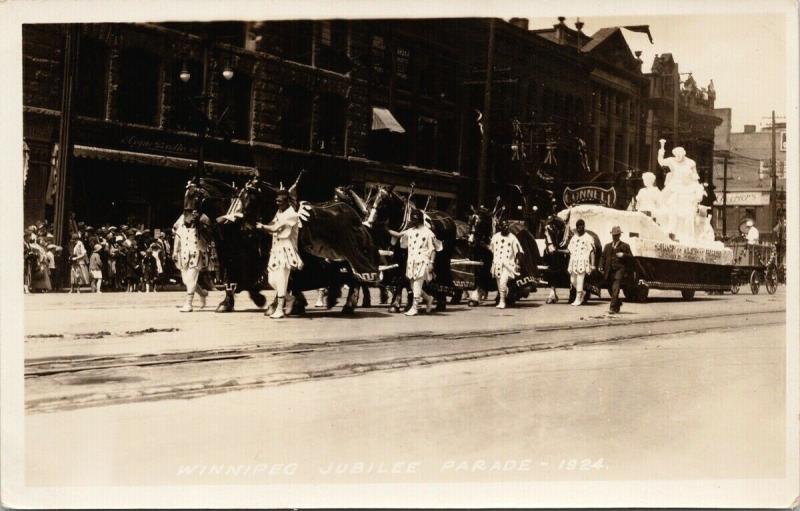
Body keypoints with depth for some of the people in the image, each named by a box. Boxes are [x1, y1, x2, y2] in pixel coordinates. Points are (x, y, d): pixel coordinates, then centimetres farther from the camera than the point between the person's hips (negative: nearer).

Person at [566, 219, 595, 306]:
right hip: (573, 262, 6)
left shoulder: (588, 238, -1)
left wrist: (592, 265, -8)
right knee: (573, 280, 8)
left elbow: (592, 252, -3)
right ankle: (582, 294, 29)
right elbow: (570, 250, 19)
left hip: (583, 262, -6)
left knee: (580, 280, -10)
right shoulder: (574, 238, 15)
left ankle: (578, 299, -4)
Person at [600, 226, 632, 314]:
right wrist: (601, 268, 0)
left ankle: (612, 308, -17)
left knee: (615, 289, -15)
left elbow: (631, 257, 5)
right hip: (609, 271, 4)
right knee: (612, 290, 12)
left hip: (619, 270, -4)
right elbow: (603, 257, 13)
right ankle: (618, 304, 34)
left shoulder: (625, 246, 7)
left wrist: (623, 255, -13)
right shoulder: (607, 246, 17)